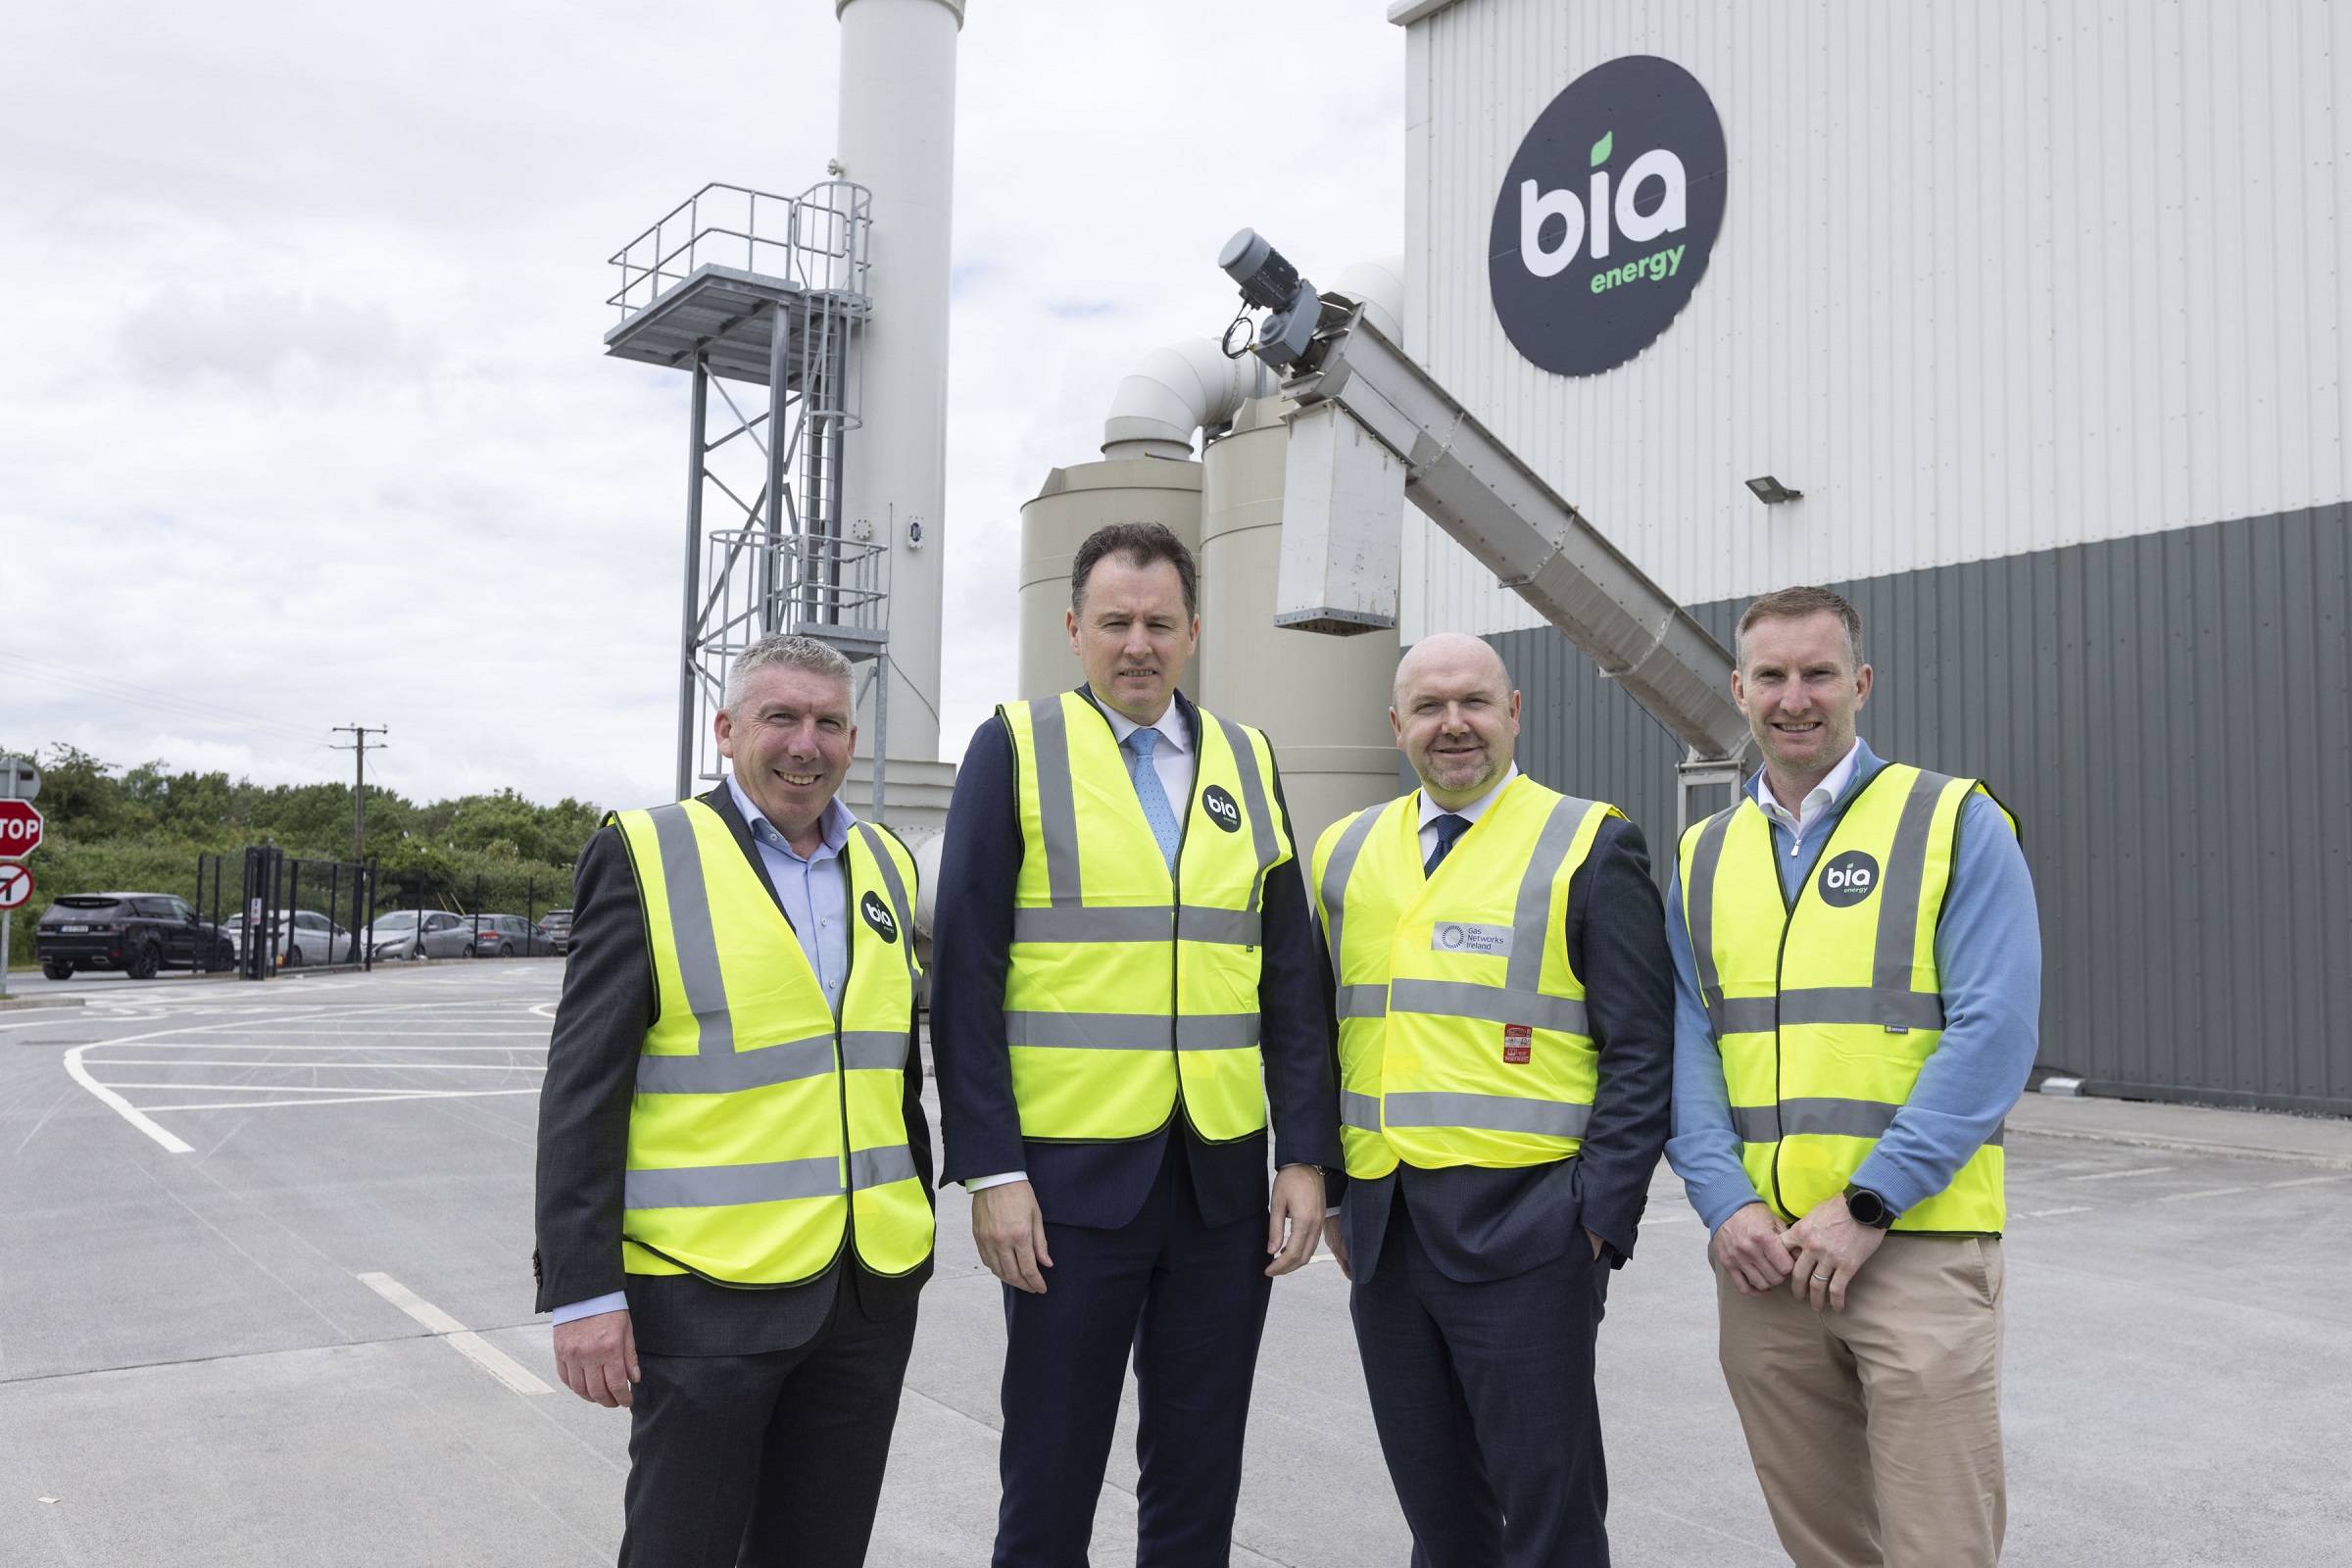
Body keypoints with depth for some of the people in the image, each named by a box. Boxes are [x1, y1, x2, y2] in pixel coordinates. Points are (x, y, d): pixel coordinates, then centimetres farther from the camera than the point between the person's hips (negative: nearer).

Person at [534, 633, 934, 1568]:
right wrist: (581, 1292, -12)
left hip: (871, 1291, 5)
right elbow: (582, 1092, -8)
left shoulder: (885, 866, 10)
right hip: (705, 1296, -5)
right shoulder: (645, 857, -6)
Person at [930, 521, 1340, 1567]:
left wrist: (1307, 1156, 2)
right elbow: (965, 976, -5)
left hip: (1225, 1178, 4)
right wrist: (988, 1169, -11)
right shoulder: (1015, 748, -2)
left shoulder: (1248, 762, 9)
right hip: (1071, 1176, -3)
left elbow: (1289, 980, 9)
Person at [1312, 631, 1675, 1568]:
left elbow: (1641, 1052, -6)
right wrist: (1332, 1196, 11)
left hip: (1522, 1233, -5)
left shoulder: (1588, 847, -3)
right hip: (1381, 1233, 5)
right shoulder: (1346, 852, 12)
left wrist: (1602, 1220, -12)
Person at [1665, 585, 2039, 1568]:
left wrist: (1866, 1204, -15)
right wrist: (1725, 1204, -8)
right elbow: (1687, 1046, 7)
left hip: (1915, 1244, -4)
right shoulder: (1704, 856, 11)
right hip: (1758, 1252, 4)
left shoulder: (1956, 822, -2)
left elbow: (1994, 1032, -10)